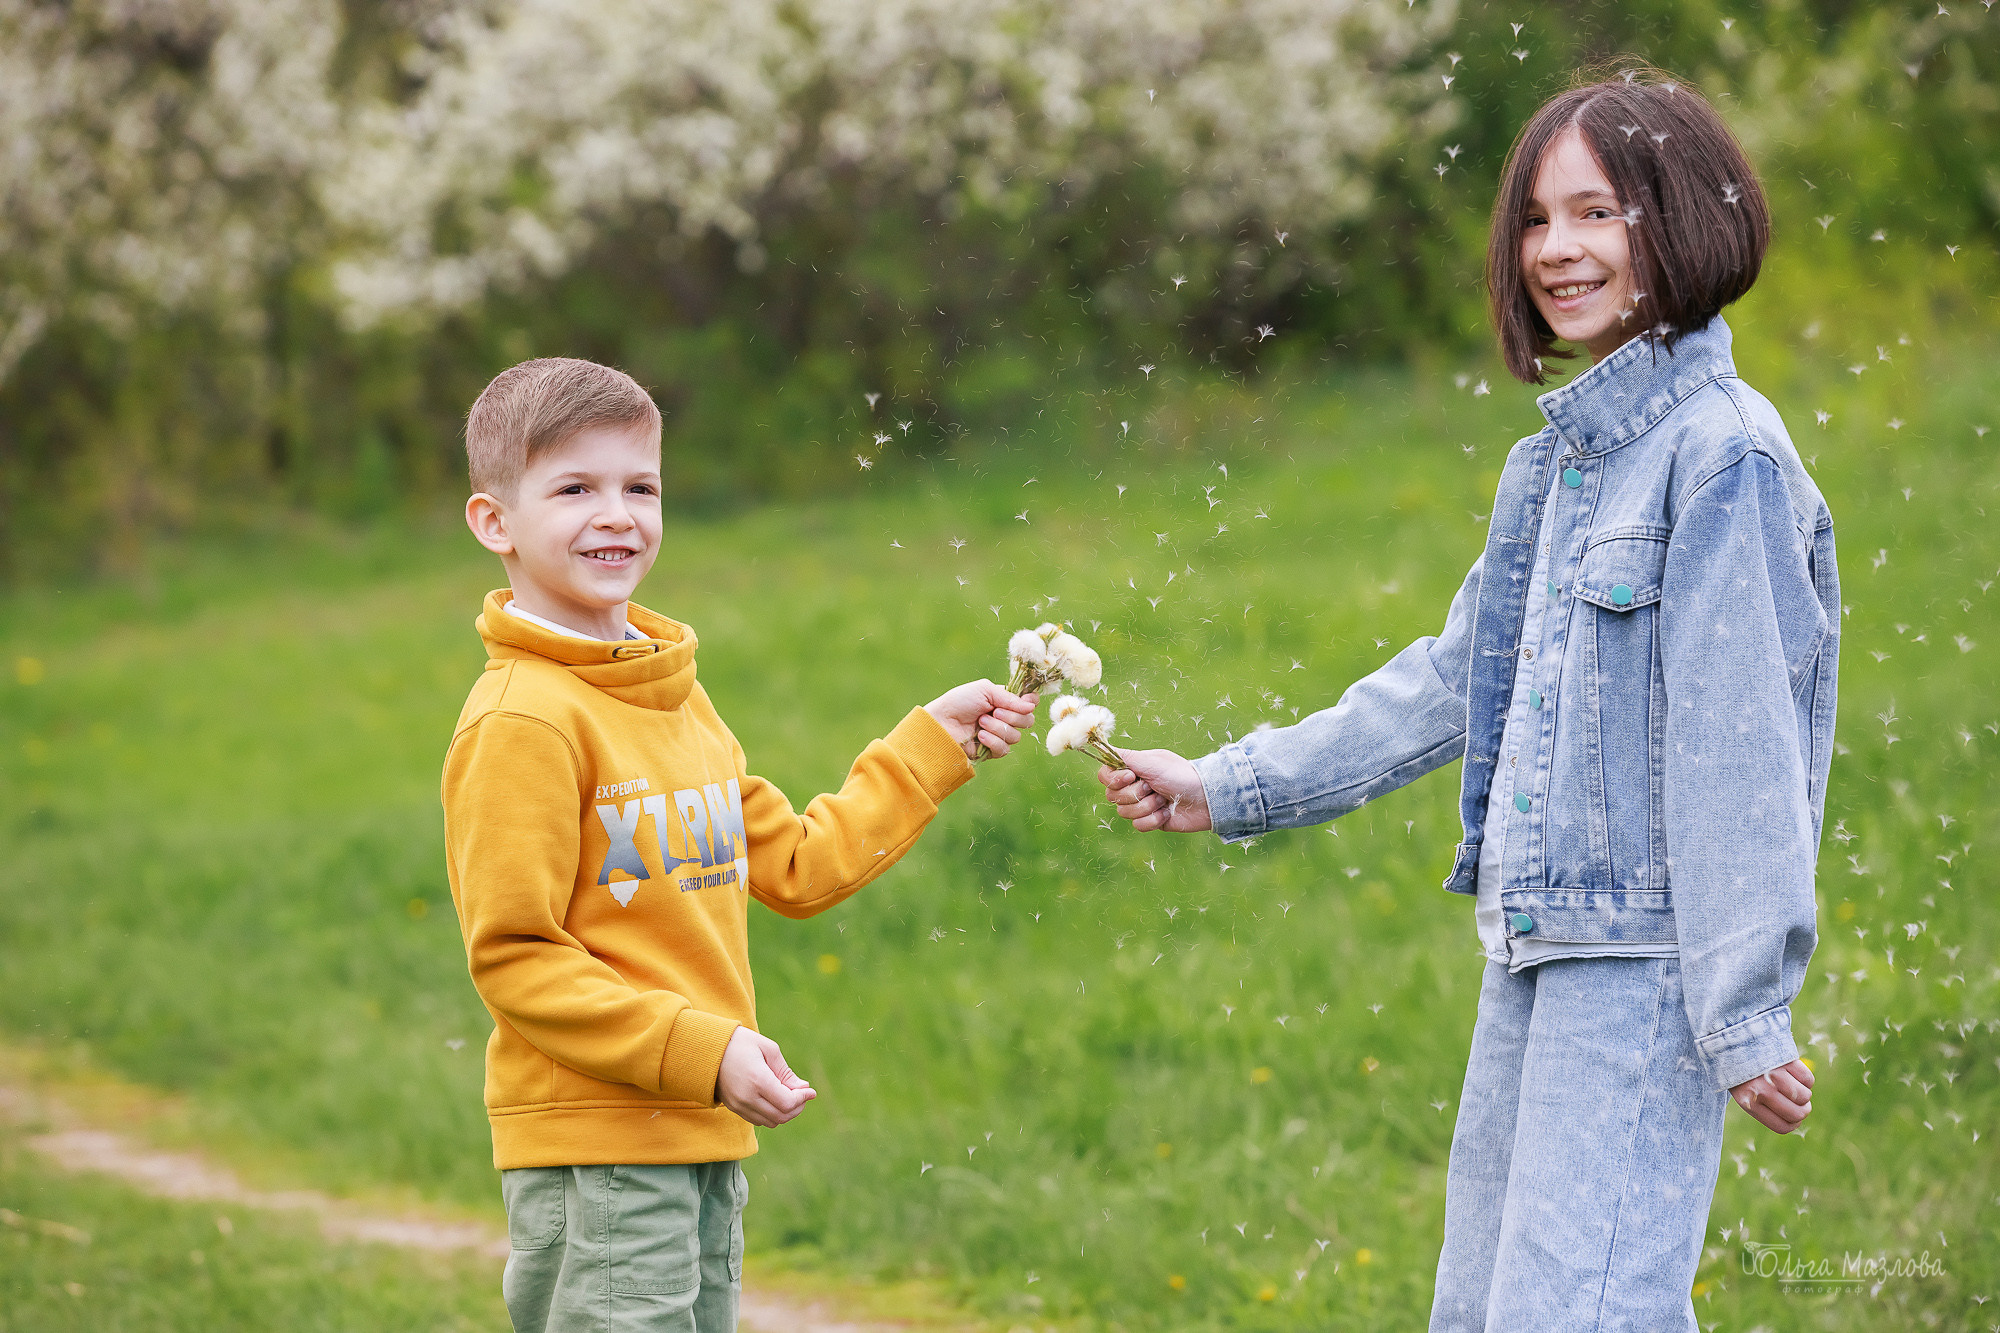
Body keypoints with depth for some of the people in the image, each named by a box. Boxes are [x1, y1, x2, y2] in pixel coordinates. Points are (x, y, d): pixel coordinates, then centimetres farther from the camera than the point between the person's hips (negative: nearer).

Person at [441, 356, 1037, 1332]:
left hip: (703, 1141, 9)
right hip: (590, 1149, -9)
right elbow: (513, 957, -17)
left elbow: (795, 866, 21)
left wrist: (934, 741, 19)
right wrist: (700, 1050, -21)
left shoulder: (676, 698, 14)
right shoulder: (521, 720, -14)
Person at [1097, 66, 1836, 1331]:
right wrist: (1231, 786, 23)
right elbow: (1456, 678, 23)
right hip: (1536, 949, 9)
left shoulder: (1722, 453, -12)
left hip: (1644, 962, -9)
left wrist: (1746, 1012, -17)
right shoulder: (1563, 455, 16)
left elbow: (1735, 743, -15)